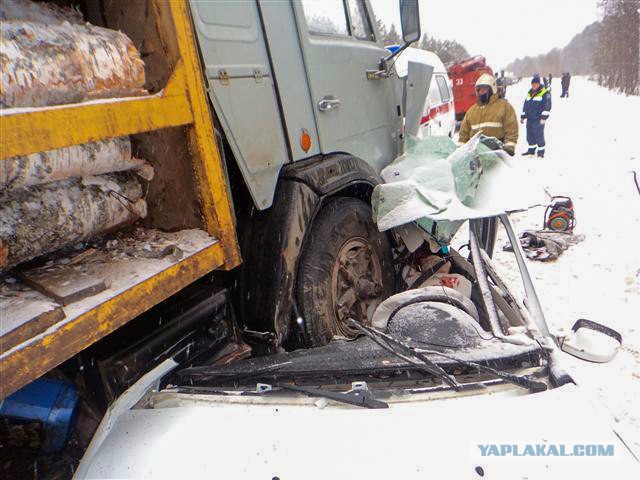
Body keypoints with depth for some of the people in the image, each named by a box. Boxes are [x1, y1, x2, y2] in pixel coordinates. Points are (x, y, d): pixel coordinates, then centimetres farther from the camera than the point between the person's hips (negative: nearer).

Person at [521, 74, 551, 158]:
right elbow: (525, 105, 23)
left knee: (539, 135, -6)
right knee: (529, 136, 11)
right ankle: (531, 150, 23)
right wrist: (523, 116, 20)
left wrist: (544, 117, -16)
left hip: (538, 119, -7)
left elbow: (547, 106, -10)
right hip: (529, 119, 7)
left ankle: (541, 152, 3)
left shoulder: (545, 93, -5)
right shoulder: (529, 93, 17)